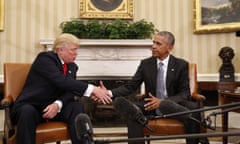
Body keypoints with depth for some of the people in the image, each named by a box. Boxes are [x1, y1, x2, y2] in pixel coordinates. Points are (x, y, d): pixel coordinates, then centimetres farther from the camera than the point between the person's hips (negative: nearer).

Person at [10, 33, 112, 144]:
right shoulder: (45, 58, -14)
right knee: (28, 112, -38)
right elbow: (61, 81, -29)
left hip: (53, 106, 5)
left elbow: (69, 90, -5)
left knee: (77, 107, -21)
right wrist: (92, 89, -34)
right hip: (30, 106, -5)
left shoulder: (72, 66, 8)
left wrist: (57, 105, -27)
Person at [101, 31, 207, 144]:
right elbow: (130, 86, -1)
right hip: (152, 106, 1)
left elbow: (185, 93, -5)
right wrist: (109, 93, -20)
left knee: (193, 110, -31)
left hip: (174, 106, -1)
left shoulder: (181, 65, -2)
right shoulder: (145, 64, 3)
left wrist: (163, 102, -23)